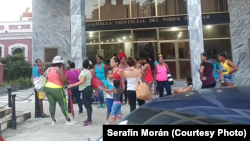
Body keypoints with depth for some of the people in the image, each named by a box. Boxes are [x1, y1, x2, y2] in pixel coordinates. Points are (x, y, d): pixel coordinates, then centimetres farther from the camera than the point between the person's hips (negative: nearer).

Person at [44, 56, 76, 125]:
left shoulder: (50, 69, 12)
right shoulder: (60, 69, -10)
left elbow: (47, 78, 15)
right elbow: (63, 80, -15)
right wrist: (68, 81, 3)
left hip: (48, 87, 7)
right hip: (57, 89, -7)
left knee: (52, 104, 9)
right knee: (63, 104, 2)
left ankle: (53, 120, 16)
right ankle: (68, 120, 10)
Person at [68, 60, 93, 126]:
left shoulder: (83, 72, -14)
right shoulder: (89, 71, 13)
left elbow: (81, 82, -25)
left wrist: (72, 85, -26)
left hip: (85, 89, -10)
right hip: (89, 88, 10)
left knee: (87, 105, -6)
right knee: (88, 104, 15)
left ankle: (89, 121, -2)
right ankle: (89, 119, 23)